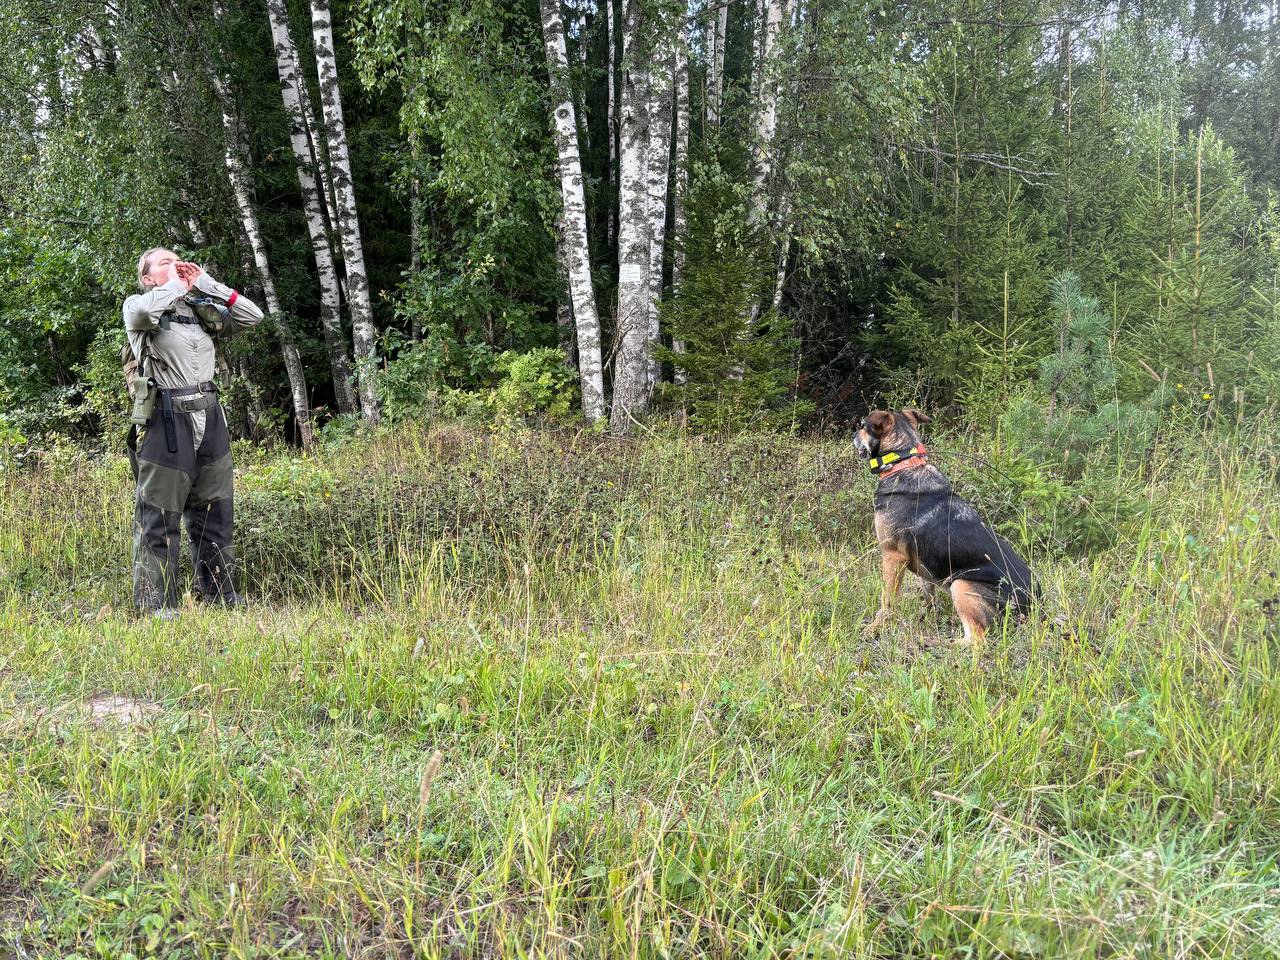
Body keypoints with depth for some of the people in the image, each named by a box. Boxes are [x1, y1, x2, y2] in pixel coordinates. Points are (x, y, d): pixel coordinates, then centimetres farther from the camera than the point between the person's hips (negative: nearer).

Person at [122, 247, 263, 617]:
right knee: (159, 518, -4)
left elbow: (252, 315, 9)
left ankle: (220, 594, 20)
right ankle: (156, 605, 0)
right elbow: (143, 311, -23)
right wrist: (177, 285, -6)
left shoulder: (201, 309, 16)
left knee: (213, 513, 11)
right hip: (166, 420, -5)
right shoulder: (137, 306, 1)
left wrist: (204, 283, 7)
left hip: (208, 417, 6)